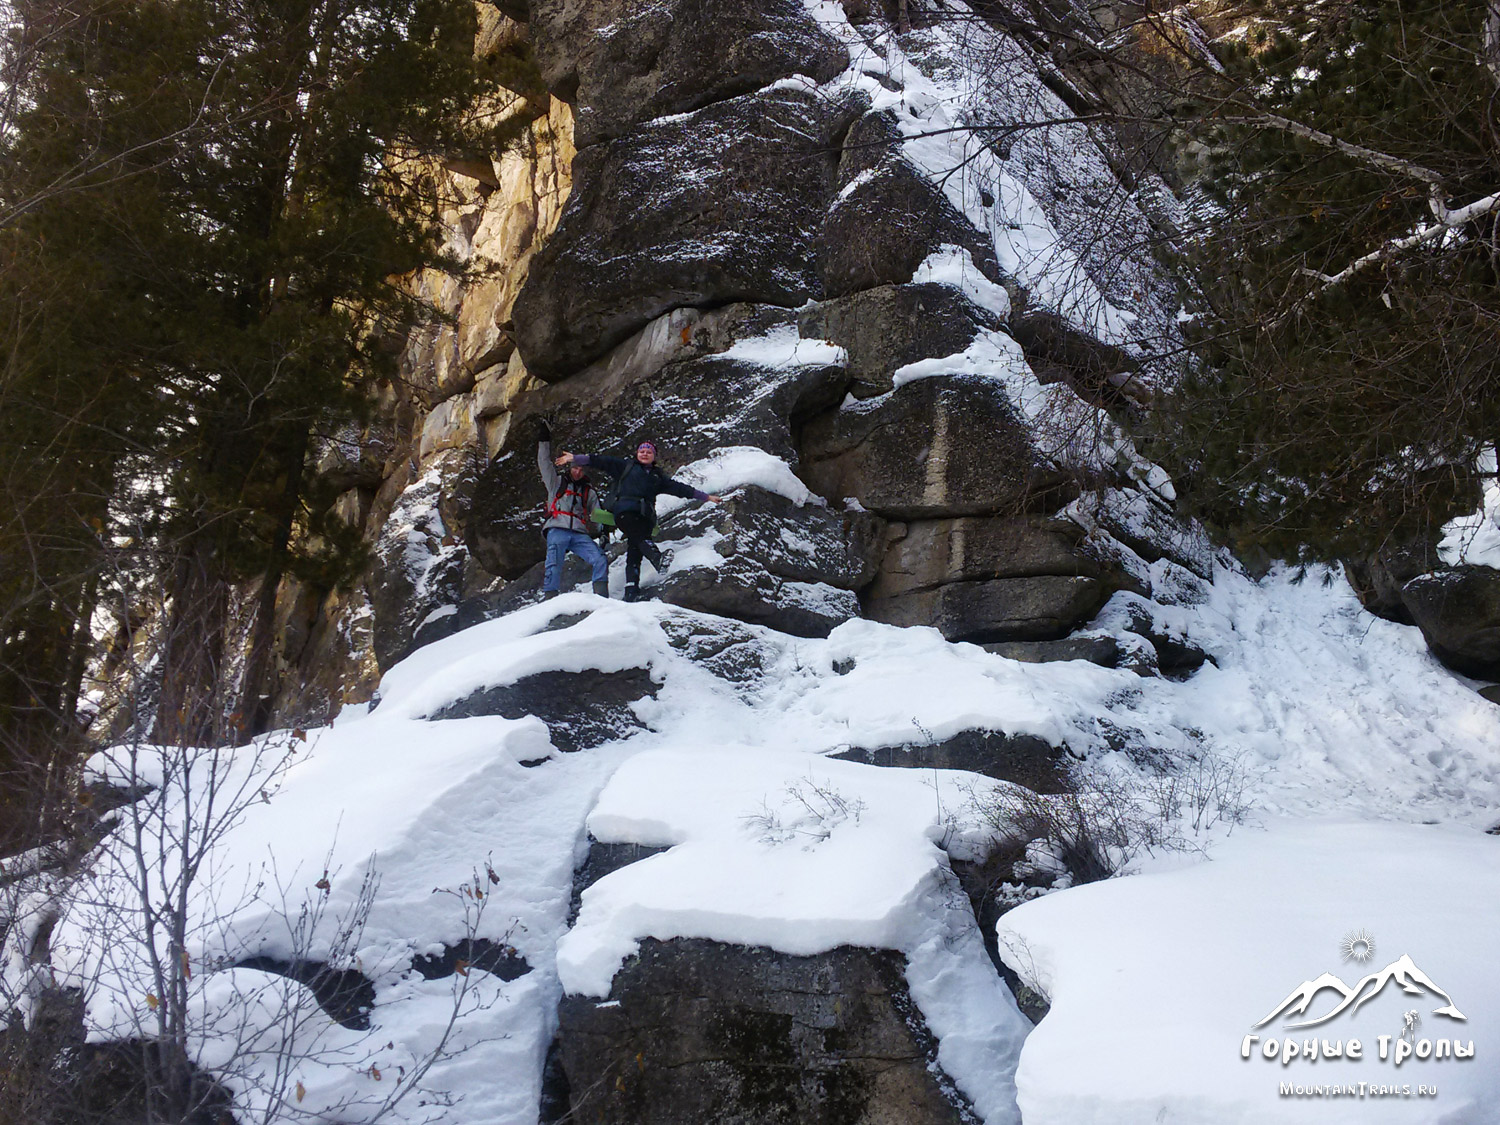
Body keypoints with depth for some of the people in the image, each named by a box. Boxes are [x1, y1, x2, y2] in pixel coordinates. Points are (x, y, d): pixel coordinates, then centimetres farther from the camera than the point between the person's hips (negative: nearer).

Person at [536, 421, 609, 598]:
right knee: (554, 567, -18)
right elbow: (544, 462, 14)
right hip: (557, 530, -2)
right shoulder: (557, 482, 21)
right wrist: (544, 440, 8)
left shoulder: (588, 491, 25)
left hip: (580, 534, 2)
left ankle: (602, 599, -18)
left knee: (600, 561, -17)